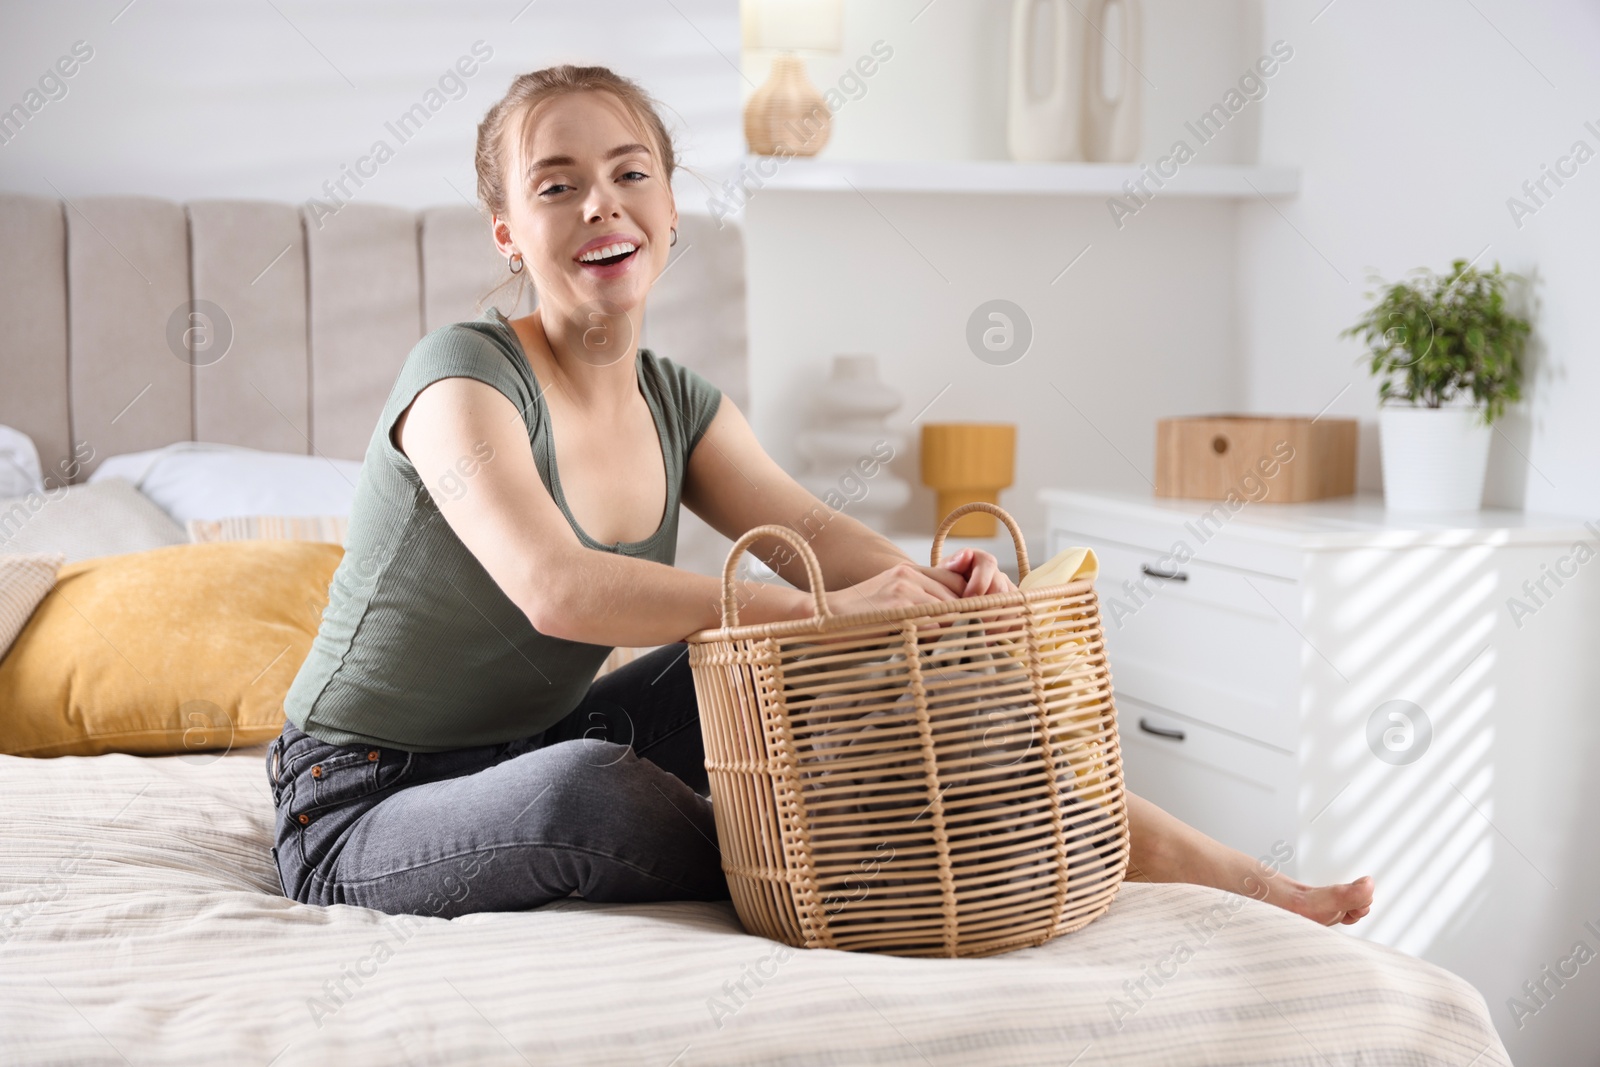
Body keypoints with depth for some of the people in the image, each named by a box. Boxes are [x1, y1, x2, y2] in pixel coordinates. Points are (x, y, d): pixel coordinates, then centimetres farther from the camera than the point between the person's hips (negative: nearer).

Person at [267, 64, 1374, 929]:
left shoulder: (680, 405, 3)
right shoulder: (464, 375, -20)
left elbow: (814, 534, -9)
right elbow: (557, 587, -35)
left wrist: (923, 581, -32)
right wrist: (821, 606, -38)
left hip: (534, 752, 6)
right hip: (361, 806, -6)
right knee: (597, 787, -39)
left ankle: (1138, 838, -7)